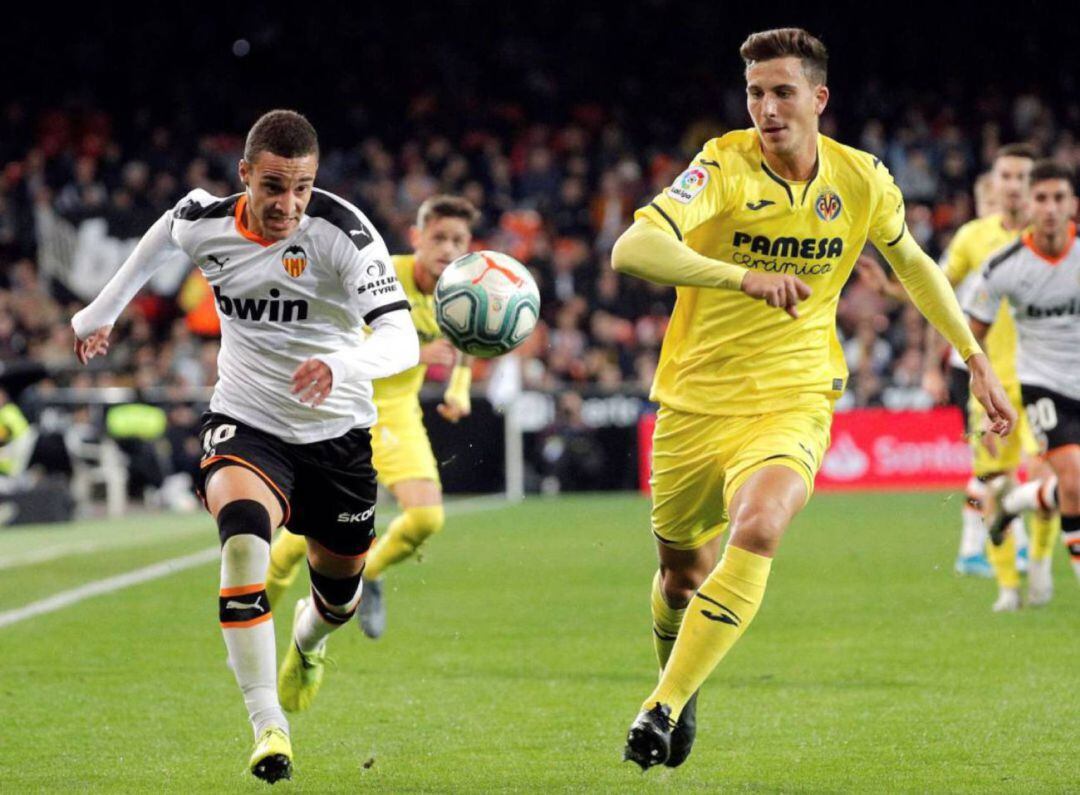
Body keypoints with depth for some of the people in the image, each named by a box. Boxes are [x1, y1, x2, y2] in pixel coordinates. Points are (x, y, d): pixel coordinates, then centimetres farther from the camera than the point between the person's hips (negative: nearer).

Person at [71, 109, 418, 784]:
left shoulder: (343, 232, -22)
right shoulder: (203, 222, -12)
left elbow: (402, 339, -32)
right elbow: (162, 237, 15)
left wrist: (342, 364, -53)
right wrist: (101, 315, 27)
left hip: (337, 431, 0)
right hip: (245, 424, 0)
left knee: (340, 588, 17)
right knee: (243, 534, -31)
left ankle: (308, 642, 58)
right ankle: (268, 725, -32)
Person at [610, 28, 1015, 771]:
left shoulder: (863, 180, -4)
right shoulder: (725, 166, -15)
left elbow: (913, 263, 18)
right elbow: (634, 249, -31)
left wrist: (976, 360, 19)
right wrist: (745, 277, -44)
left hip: (794, 403, 0)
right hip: (698, 402, 0)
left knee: (757, 530, -29)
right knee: (683, 571, 14)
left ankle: (664, 708, -21)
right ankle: (683, 690, 47)